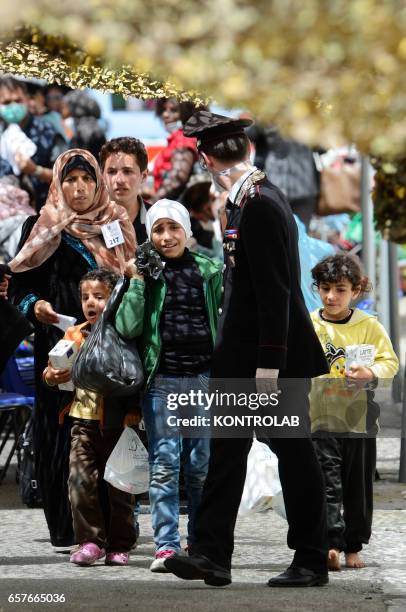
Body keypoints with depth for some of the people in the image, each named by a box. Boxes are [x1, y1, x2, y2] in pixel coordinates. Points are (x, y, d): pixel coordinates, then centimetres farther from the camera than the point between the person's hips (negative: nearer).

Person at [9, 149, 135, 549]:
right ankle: (65, 529, -1)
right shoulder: (42, 228, 8)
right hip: (59, 346, -2)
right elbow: (20, 286, 4)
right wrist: (34, 306, -16)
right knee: (61, 434, -5)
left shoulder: (118, 225, 15)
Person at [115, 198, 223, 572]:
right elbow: (127, 327, -4)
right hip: (163, 381, -1)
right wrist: (138, 280, -9)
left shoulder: (208, 271, 9)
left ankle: (200, 541, 13)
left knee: (202, 465, 5)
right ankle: (166, 545, -6)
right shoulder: (145, 272, 5)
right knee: (164, 465, -6)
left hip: (206, 377, 2)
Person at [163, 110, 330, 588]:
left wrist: (269, 364, -22)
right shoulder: (244, 202, 10)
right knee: (226, 450, 5)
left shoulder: (263, 205, -19)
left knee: (293, 452, 1)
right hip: (240, 356, 9)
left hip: (276, 356, -9)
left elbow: (276, 292, -22)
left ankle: (311, 561, 10)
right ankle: (212, 555, 4)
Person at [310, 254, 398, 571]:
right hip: (322, 420, -1)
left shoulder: (370, 326, 1)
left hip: (360, 420, 1)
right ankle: (332, 544, -17)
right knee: (328, 485, -11)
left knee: (359, 488, 8)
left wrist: (370, 373, -19)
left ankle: (354, 547, 19)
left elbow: (390, 362, 1)